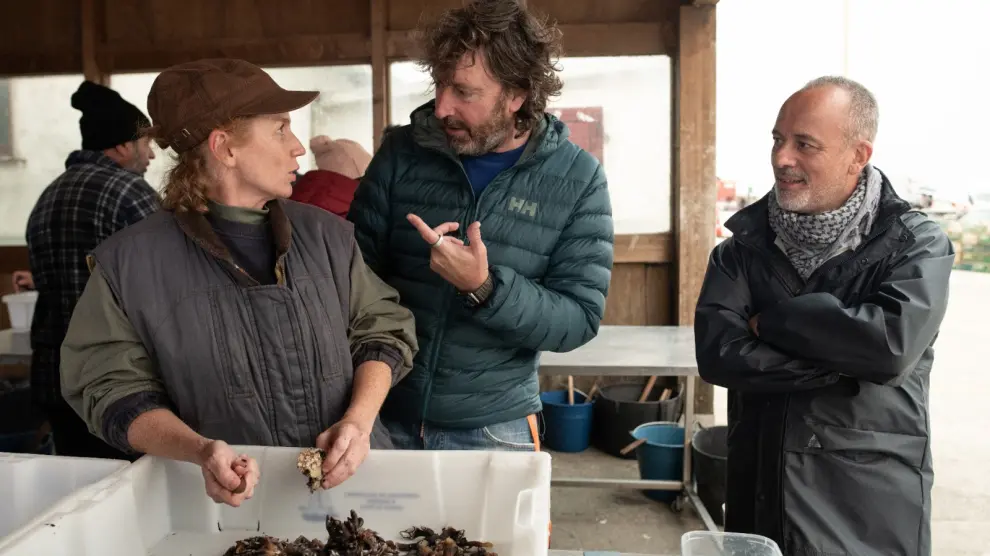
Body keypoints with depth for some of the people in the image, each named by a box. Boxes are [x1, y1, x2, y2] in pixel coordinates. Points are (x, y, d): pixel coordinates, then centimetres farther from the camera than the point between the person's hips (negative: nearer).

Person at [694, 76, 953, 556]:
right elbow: (716, 353, -14)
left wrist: (771, 321, -14)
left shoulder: (915, 244, -6)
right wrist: (845, 363, -17)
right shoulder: (745, 243, 0)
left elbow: (893, 344, -25)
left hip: (871, 510, -2)